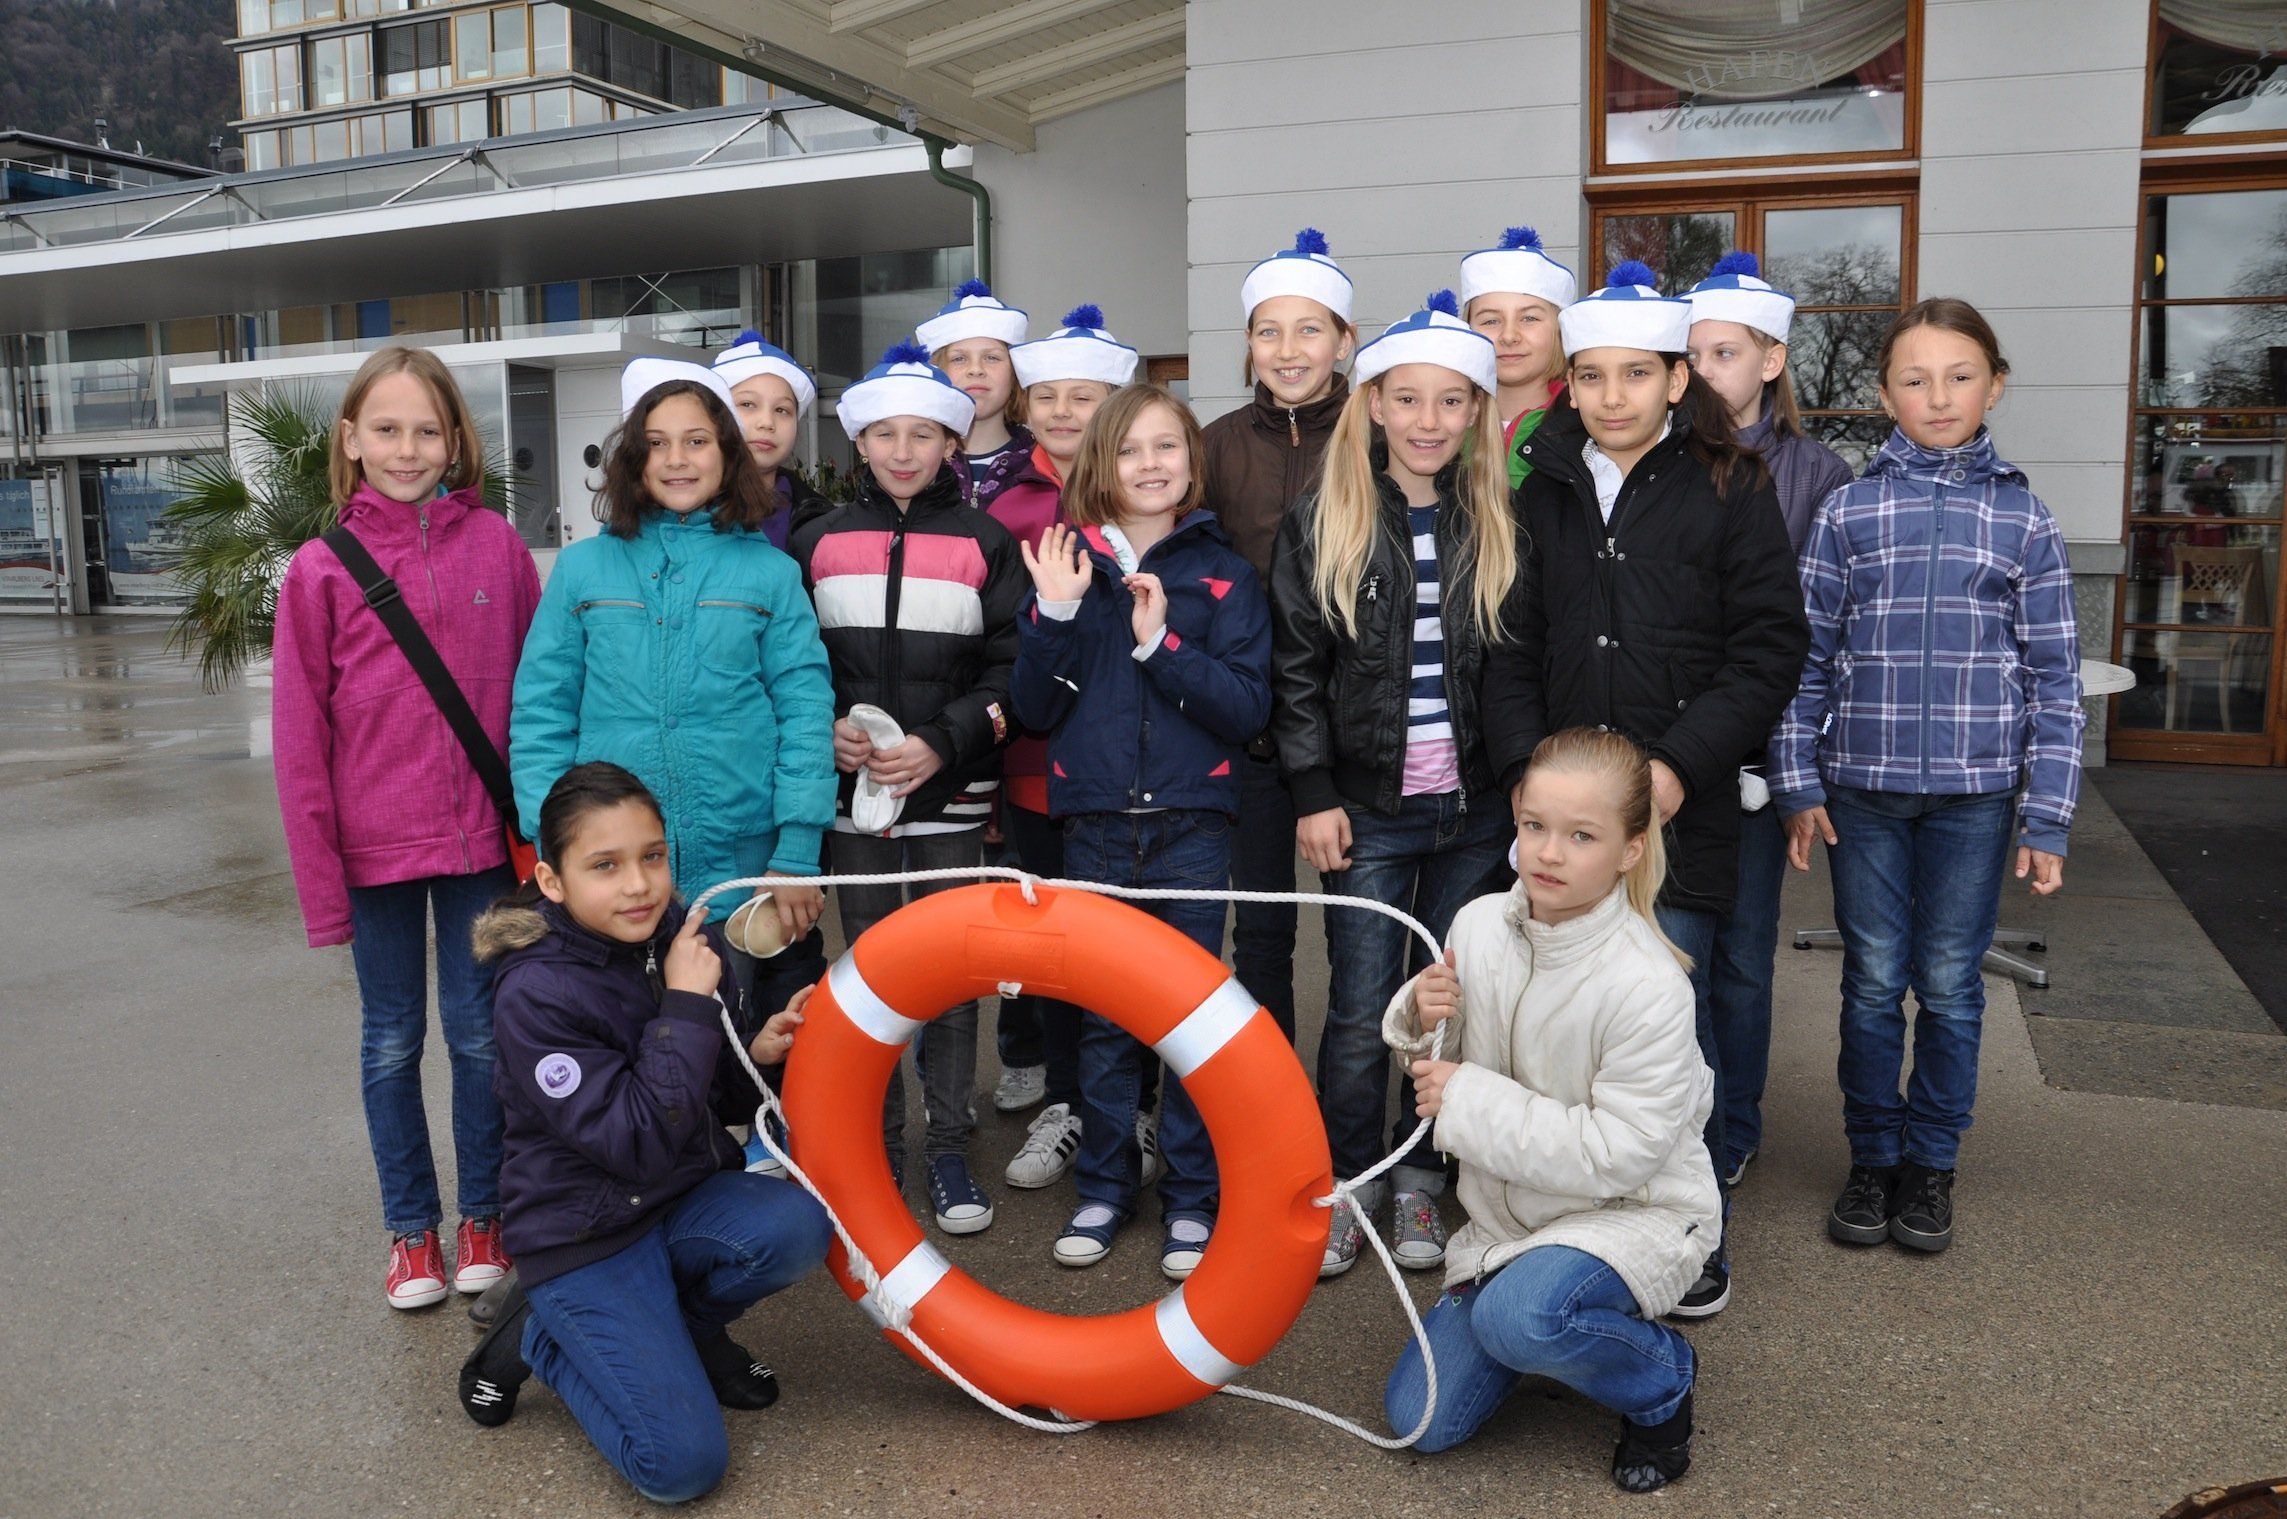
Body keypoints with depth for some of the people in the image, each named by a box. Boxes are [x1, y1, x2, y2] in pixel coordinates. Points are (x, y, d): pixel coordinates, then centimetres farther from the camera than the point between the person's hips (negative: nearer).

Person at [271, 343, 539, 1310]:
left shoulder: (497, 546, -2)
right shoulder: (321, 570, -3)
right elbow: (299, 734, -2)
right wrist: (320, 877, -4)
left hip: (480, 838, 0)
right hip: (375, 847, 0)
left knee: (478, 1031, 11)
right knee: (392, 1040, 13)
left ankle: (482, 1215, 28)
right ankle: (410, 1228, 29)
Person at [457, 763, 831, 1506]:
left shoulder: (687, 938, -5)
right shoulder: (536, 995, -22)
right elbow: (637, 1143, -27)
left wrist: (757, 1053, -13)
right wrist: (685, 1006, -27)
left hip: (687, 1199, 6)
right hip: (586, 1237, -5)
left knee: (799, 1224, -26)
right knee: (683, 1463, -14)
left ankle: (684, 1325, 5)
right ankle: (533, 1335, 11)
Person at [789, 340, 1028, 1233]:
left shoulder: (984, 545, 2)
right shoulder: (818, 543, 7)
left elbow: (1012, 669, -1)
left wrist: (942, 743, -13)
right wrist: (824, 728, -7)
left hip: (951, 797, -1)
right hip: (852, 794, 2)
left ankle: (949, 1150, 17)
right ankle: (877, 1148, 22)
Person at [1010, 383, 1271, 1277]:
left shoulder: (1223, 574, 2)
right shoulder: (1067, 564, 5)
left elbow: (1248, 709, -7)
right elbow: (1035, 710, 2)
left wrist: (1162, 641, -17)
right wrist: (1055, 612, -12)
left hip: (1191, 823, -1)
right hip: (1095, 824, 2)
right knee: (1102, 1015, 10)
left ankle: (1191, 1196, 18)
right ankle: (1104, 1185, 25)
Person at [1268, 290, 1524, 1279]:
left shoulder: (1502, 528, 4)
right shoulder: (1319, 527, -1)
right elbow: (1295, 670, -2)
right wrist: (1314, 795, -6)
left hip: (1473, 807, 2)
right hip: (1366, 807, -2)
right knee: (1360, 1008, 4)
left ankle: (1421, 1182, 26)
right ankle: (1344, 1190, 20)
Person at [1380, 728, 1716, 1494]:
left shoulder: (1648, 986, -26)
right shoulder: (1479, 923, -9)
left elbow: (1620, 1153, -27)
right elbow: (1448, 1066, 7)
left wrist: (1467, 1101, -25)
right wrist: (1421, 1018, -17)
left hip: (1634, 1210, -5)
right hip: (1510, 1209, 6)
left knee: (1518, 1313, -36)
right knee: (1420, 1418, 1)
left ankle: (1661, 1379, -3)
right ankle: (1562, 1326, 27)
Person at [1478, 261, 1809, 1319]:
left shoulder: (1729, 489, 1)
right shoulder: (1542, 491, 10)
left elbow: (1769, 650, -4)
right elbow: (1509, 645, 9)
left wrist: (1680, 765, -13)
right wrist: (1528, 763, -5)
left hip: (1683, 810, -3)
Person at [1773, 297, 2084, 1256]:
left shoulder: (2023, 520, 2)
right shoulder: (1848, 512, 2)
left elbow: (2054, 680, 3)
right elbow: (1807, 656, 2)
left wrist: (2047, 817, -2)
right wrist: (1798, 786, -2)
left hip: (1974, 792, 0)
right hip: (1863, 788, 0)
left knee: (1950, 984, 9)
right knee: (1873, 980, 8)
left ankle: (1931, 1163, 25)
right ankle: (1871, 1159, 23)